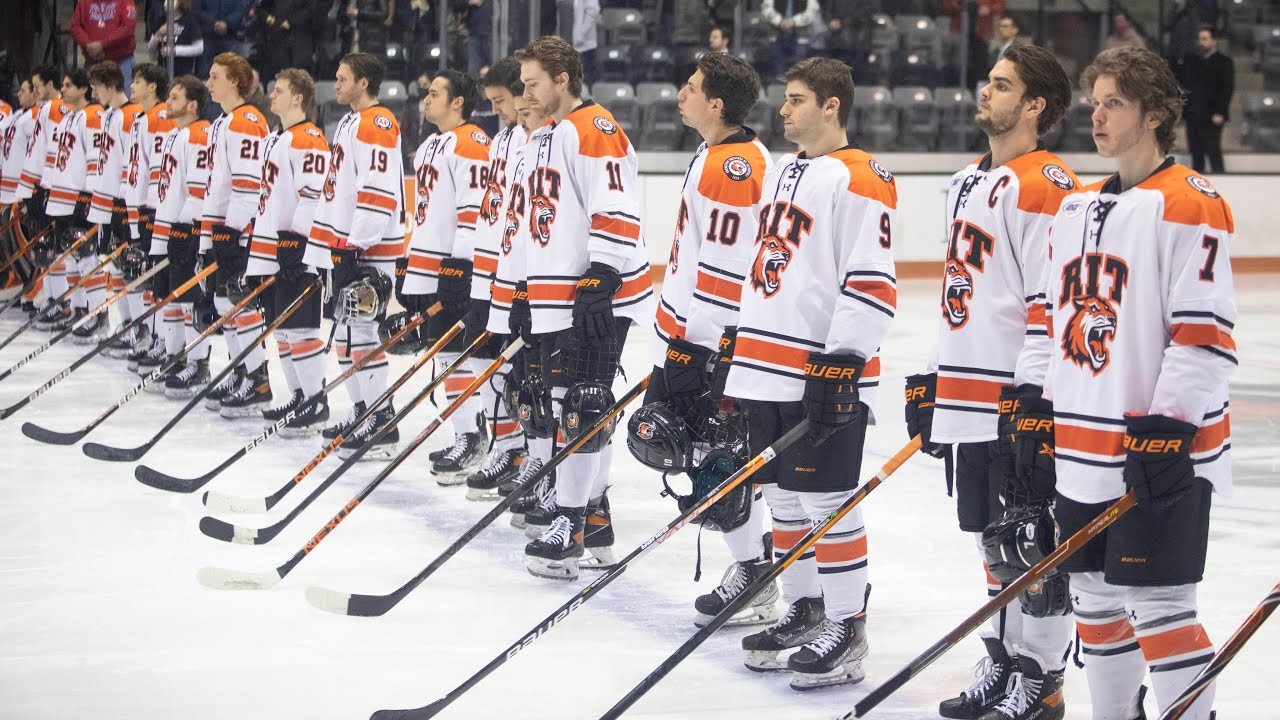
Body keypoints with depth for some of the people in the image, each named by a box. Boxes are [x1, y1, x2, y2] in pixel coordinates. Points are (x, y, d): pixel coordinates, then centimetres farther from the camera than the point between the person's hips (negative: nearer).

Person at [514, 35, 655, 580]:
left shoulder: (596, 131, -11)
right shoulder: (545, 142, 21)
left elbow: (616, 212, -20)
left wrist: (601, 280, -25)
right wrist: (528, 298, 25)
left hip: (598, 296, -10)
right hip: (557, 299, 10)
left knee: (583, 406, -10)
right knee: (578, 406, 13)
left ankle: (572, 523, -10)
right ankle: (591, 511, 20)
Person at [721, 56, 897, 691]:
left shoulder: (859, 181, -12)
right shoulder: (779, 174, 17)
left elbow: (872, 282, -17)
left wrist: (842, 362, -22)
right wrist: (738, 352, 22)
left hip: (826, 372, -9)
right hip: (767, 367, 9)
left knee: (826, 501, -5)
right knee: (783, 496, 14)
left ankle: (847, 629, 3)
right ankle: (804, 610, 27)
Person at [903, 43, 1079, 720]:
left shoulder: (1046, 184, -12)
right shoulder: (968, 182, 17)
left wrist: (1033, 390, -21)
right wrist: (930, 379, 22)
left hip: (1020, 398, -9)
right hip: (967, 398, 9)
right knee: (993, 536, 16)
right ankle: (1005, 660, 27)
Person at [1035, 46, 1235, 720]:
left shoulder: (1188, 205, -11)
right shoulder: (1075, 209, 15)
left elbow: (1205, 333, -16)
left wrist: (1169, 426, -20)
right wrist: (1038, 419, 15)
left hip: (1158, 450, -8)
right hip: (1079, 452, 8)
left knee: (1157, 603, -7)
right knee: (1095, 600, 14)